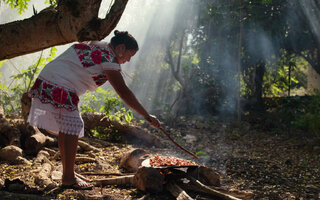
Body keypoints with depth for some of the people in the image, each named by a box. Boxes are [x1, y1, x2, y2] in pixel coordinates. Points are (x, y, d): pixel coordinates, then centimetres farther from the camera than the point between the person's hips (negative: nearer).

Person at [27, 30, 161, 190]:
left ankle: (68, 173, 23)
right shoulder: (108, 58, -12)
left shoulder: (95, 45, 16)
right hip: (58, 88, -10)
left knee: (65, 127, 14)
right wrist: (147, 116, -10)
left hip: (46, 81, 10)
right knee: (72, 126, -7)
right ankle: (68, 179, -3)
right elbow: (123, 92, -14)